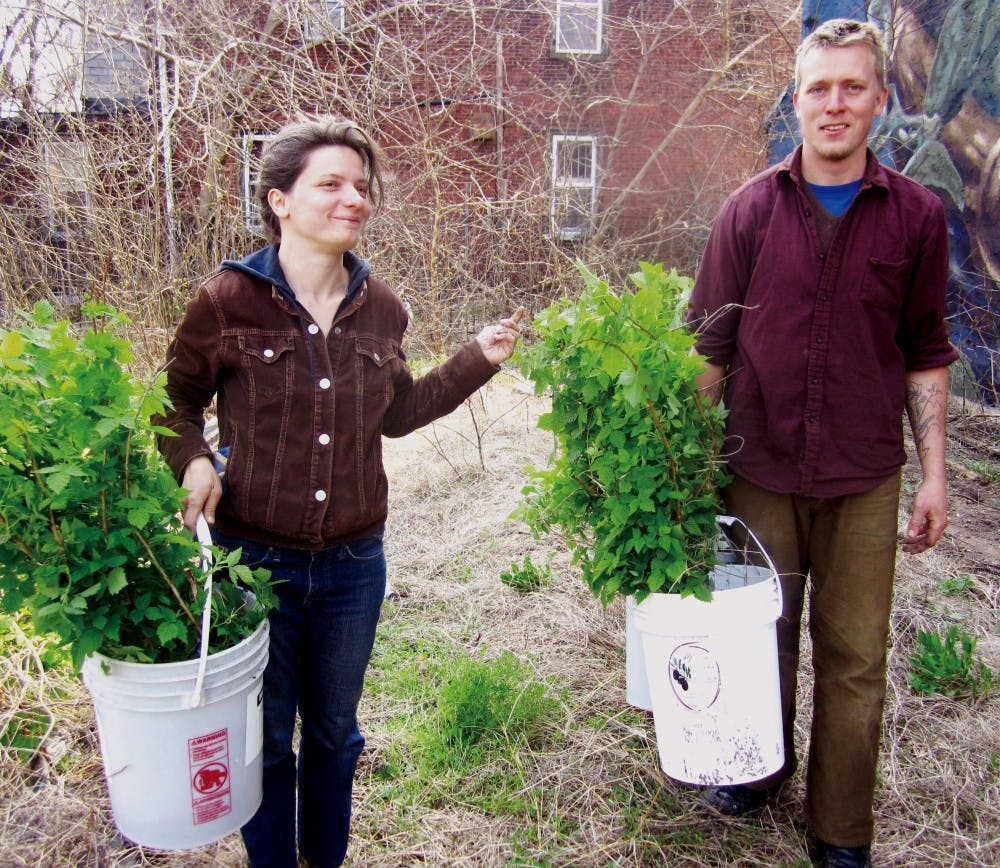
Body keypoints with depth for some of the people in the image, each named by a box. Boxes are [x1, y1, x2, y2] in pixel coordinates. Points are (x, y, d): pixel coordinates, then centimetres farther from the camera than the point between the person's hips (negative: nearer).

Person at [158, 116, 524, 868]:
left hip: (354, 561, 4)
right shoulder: (228, 300, -12)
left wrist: (479, 360, 6)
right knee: (265, 741, 15)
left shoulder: (379, 307, -1)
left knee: (334, 733, 22)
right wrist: (192, 461, -17)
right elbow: (178, 402, 2)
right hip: (255, 558, -3)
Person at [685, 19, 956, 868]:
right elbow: (711, 346, 3)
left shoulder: (916, 215, 0)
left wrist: (935, 473, 2)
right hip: (760, 470, 0)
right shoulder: (751, 209, 0)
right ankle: (760, 769, 40)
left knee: (855, 658, 8)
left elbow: (925, 352, 5)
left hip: (864, 479, 0)